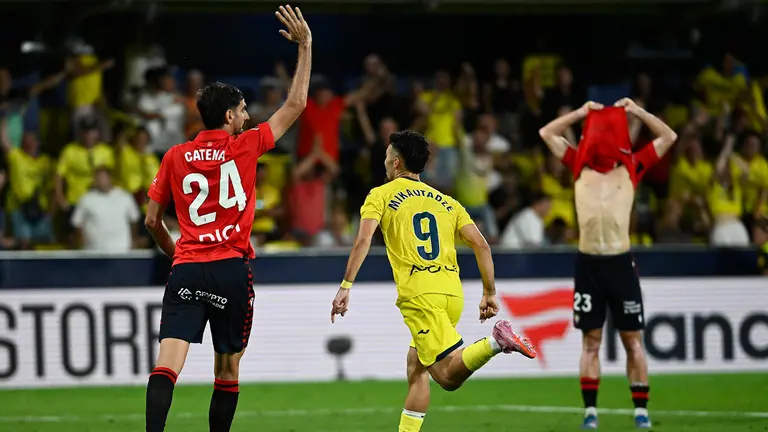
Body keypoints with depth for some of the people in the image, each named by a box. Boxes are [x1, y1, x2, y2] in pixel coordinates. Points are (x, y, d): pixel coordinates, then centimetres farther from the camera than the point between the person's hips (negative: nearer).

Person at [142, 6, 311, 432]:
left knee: (167, 364, -11)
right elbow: (295, 104, 8)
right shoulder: (244, 147, 0)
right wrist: (305, 46, 15)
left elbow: (152, 221, 13)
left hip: (186, 269, 2)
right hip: (231, 269, -2)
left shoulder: (175, 157, 8)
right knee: (227, 371, 10)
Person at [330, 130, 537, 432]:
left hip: (419, 293, -6)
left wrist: (345, 287, -7)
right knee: (416, 365, 19)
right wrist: (490, 293, 15)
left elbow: (363, 241, -6)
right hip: (453, 291, 6)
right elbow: (480, 244, 12)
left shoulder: (381, 195, 9)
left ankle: (495, 342, -38)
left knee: (448, 376, -14)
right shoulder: (445, 201, 22)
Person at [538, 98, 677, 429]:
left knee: (633, 340, 0)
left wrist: (637, 111, 13)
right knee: (591, 340, 3)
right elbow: (547, 133, 19)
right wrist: (582, 113, 18)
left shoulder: (631, 169, 9)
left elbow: (668, 137, 12)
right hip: (587, 262, 1)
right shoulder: (580, 167, 13)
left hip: (620, 262, -1)